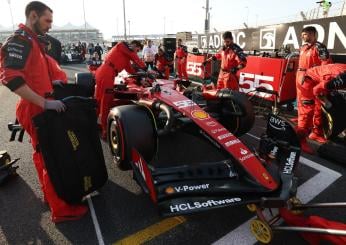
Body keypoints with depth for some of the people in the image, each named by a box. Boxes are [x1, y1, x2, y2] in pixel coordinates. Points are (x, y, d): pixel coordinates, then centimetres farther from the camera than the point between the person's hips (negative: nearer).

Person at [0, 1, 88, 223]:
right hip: (36, 111, -10)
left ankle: (49, 194, 36)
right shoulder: (20, 41, -15)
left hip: (39, 108, 10)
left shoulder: (32, 41, 17)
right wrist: (45, 103, -29)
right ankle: (61, 210, 7)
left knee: (43, 156, 19)